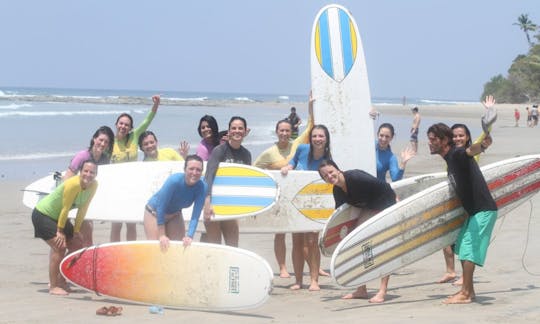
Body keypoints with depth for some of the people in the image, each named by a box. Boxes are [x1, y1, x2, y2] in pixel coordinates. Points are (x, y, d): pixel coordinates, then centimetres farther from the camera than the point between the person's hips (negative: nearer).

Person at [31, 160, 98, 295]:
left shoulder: (94, 185, -10)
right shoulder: (73, 184, -33)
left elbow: (83, 209, -2)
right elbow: (65, 208, -25)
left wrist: (76, 230, 0)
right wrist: (60, 231, -17)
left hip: (58, 216, 9)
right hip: (42, 214, -9)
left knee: (77, 245, 7)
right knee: (59, 247, -18)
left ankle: (61, 281, 19)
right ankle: (53, 286, -8)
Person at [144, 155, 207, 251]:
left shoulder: (202, 187, -25)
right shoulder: (174, 181, -35)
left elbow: (196, 215, -24)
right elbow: (160, 208, -30)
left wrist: (189, 236, -36)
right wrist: (162, 236, -28)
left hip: (175, 215, 4)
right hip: (154, 213, -4)